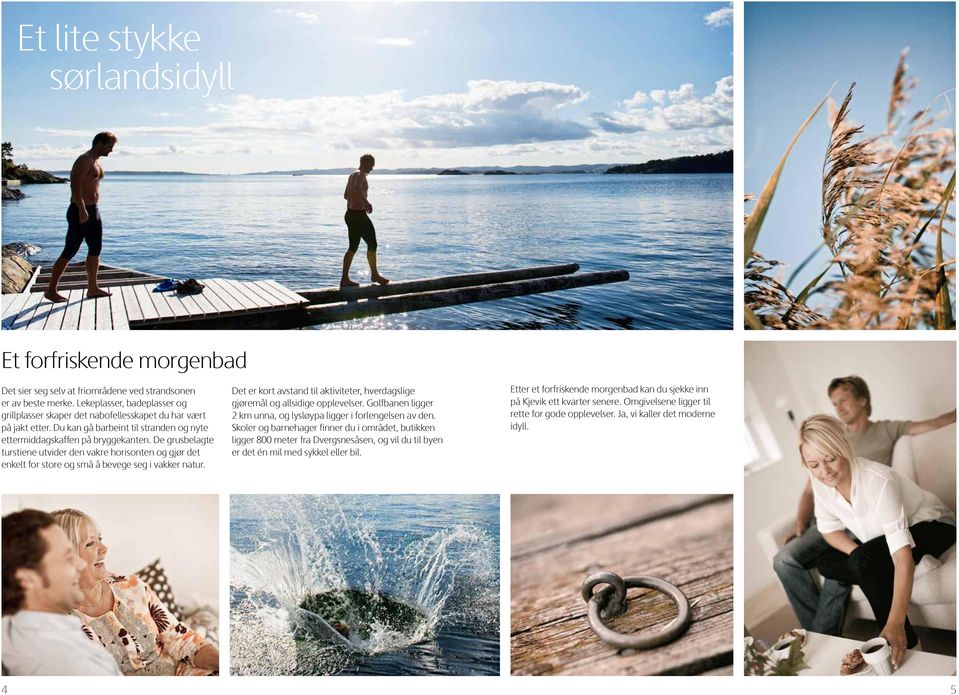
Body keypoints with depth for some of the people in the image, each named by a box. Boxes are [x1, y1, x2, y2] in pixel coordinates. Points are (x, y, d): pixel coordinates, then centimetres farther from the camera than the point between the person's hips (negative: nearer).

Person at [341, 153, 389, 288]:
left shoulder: (352, 175, 18)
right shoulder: (360, 175, -13)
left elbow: (346, 195, 30)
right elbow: (356, 188, -35)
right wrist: (366, 202, -37)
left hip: (350, 214, 10)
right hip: (359, 215, -10)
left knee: (353, 247, 12)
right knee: (372, 244, 2)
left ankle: (344, 279, 12)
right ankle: (374, 274, 12)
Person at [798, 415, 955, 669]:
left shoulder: (877, 480, -37)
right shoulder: (820, 480, -18)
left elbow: (902, 554, -42)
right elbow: (829, 529, -1)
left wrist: (895, 623, -52)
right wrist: (861, 559, -22)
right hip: (883, 537, 7)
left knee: (864, 561, -32)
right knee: (826, 563, -13)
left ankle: (905, 642, -15)